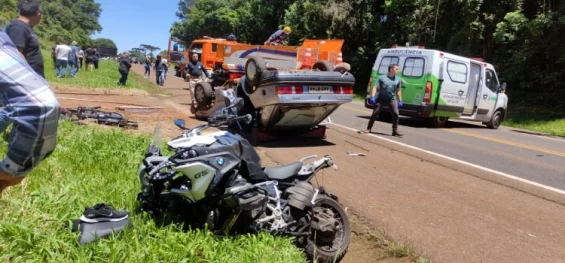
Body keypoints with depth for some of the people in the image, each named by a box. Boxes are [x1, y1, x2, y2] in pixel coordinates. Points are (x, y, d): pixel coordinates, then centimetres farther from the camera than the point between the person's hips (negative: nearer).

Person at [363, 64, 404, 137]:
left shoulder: (398, 79, 6)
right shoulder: (382, 77, -6)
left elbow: (398, 91, 13)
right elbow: (375, 87, -7)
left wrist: (400, 101, 9)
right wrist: (372, 97, -18)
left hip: (392, 99, 3)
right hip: (381, 98, -3)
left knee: (395, 113, -9)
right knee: (375, 113, -1)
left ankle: (395, 131, 0)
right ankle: (369, 129, 11)